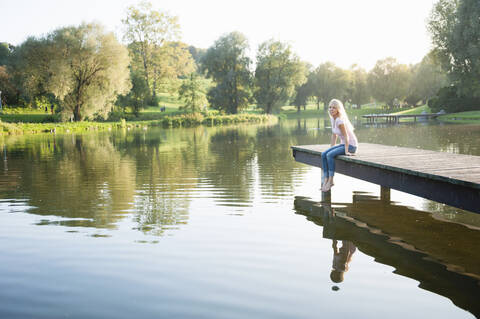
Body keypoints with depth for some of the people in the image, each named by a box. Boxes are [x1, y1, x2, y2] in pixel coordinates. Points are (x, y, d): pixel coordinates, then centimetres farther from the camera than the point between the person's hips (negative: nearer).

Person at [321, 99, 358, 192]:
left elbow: (346, 136, -22)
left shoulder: (339, 120, -22)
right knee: (323, 154, -10)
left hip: (351, 146, -8)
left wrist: (346, 151, -21)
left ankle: (330, 180, -15)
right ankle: (325, 180, -11)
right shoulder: (332, 118, 4)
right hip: (343, 144, 8)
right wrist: (331, 148, 12)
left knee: (330, 155, -25)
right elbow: (334, 135, 13)